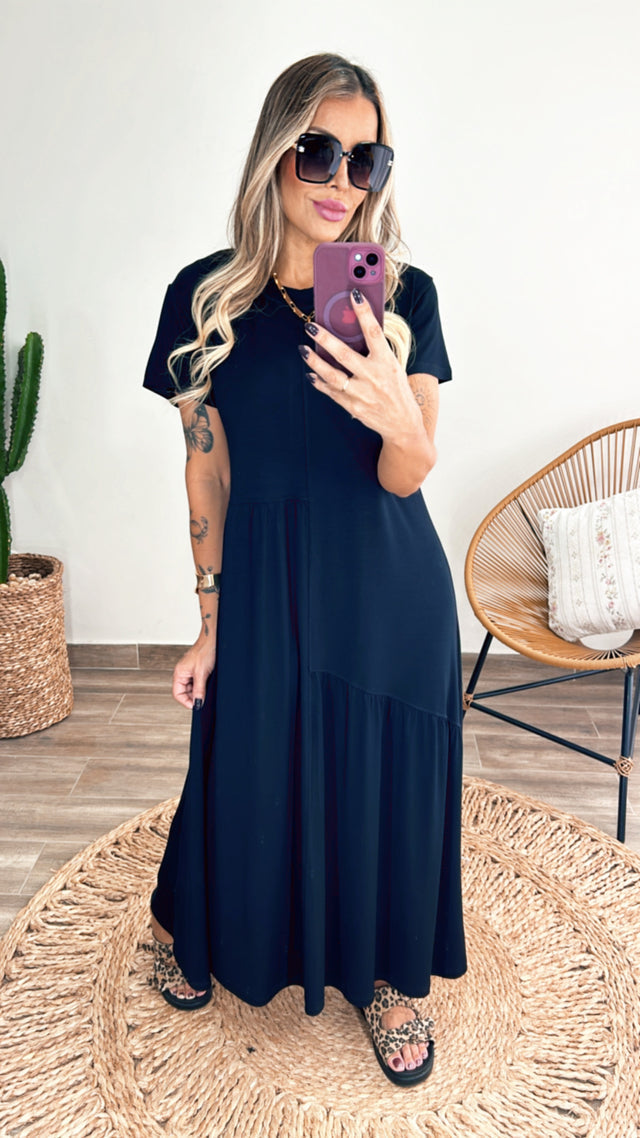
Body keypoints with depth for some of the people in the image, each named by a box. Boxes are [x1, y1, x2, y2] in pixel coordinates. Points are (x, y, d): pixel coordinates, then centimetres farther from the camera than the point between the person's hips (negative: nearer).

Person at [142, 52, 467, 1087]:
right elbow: (207, 469, 0)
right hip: (265, 584, 0)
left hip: (391, 592, 1)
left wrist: (401, 421, -34)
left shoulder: (405, 294, -5)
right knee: (251, 778, 14)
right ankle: (189, 923, 49)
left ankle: (390, 974, 41)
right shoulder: (208, 296, -4)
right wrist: (210, 620, 0)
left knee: (388, 787, 11)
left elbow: (406, 479, -10)